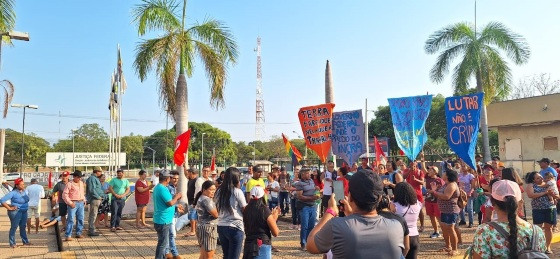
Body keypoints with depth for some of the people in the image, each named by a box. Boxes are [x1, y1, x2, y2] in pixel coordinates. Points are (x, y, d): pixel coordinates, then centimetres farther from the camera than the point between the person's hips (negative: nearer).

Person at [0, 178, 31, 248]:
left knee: (23, 227, 15)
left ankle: (25, 241, 23)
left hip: (24, 211, 7)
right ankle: (12, 243, 11)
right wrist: (9, 208, -17)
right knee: (14, 227, 1)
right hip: (16, 212, -7)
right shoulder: (13, 193, -15)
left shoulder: (24, 191, 5)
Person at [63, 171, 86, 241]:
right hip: (73, 203, -6)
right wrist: (70, 203, -14)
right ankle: (68, 236, -5)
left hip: (81, 203, 6)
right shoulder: (70, 184, -7)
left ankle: (78, 233, 20)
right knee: (71, 219, -8)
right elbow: (64, 194, -9)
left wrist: (84, 200, 13)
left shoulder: (81, 183, 14)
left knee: (80, 219, 9)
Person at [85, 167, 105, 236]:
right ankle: (91, 231, -4)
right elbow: (92, 190, -20)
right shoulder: (92, 178, -13)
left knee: (92, 215, 15)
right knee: (93, 215, -7)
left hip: (97, 199, 11)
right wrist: (98, 197, -16)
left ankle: (90, 230, 23)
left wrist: (103, 194, 13)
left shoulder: (95, 178, 19)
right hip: (94, 199, -11)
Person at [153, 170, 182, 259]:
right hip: (163, 221, -10)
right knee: (163, 243, -1)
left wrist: (174, 197, 13)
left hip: (161, 220, 10)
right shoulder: (163, 189, -21)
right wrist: (176, 197, -6)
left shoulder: (157, 187, 12)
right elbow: (170, 203, -23)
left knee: (163, 242, 21)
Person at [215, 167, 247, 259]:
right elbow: (245, 210, -5)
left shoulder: (219, 191, 3)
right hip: (235, 228, -6)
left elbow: (217, 210, 10)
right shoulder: (237, 192, -12)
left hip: (221, 226, 6)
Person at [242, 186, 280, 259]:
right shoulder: (265, 210, -14)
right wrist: (274, 217, 7)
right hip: (262, 246, -5)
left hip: (248, 246, 5)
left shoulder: (246, 210, 0)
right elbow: (275, 233, -8)